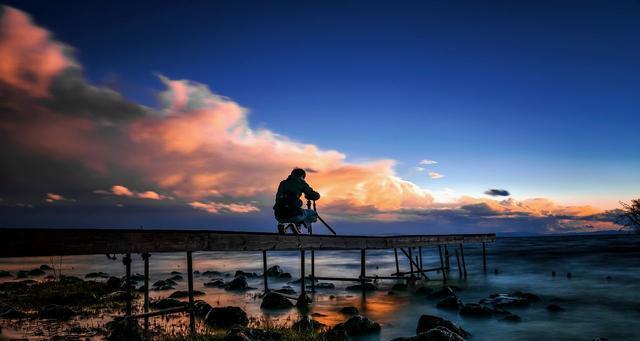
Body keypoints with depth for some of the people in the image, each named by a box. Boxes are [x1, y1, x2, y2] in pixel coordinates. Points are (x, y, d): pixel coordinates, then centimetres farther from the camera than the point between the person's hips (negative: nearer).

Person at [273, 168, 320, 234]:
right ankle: (297, 224, -3)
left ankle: (281, 224, 12)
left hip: (279, 216, 5)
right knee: (313, 214, 19)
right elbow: (315, 196, 5)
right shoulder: (301, 183, 5)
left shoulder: (282, 183, 18)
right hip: (293, 215, -5)